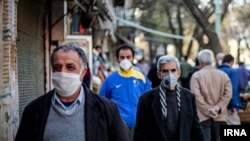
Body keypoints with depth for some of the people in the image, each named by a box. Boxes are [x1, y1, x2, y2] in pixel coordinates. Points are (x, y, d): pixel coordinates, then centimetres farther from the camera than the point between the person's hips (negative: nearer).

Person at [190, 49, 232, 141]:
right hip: (220, 117, 4)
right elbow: (228, 94, -3)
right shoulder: (223, 75, 9)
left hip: (203, 116, -3)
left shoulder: (196, 76, -3)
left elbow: (197, 96, -14)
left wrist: (207, 111, -10)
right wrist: (217, 108, -7)